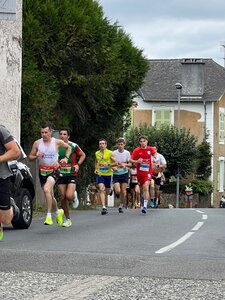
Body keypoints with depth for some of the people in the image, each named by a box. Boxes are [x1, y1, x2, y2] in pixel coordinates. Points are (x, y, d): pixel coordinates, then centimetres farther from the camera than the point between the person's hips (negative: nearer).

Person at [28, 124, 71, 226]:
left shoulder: (57, 142, -3)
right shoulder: (37, 143, 1)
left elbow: (68, 147, 16)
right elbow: (30, 157, 7)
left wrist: (66, 158, 2)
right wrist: (36, 156, -13)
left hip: (54, 171, -4)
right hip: (42, 172, 4)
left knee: (47, 190, -29)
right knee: (50, 195, 13)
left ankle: (49, 216, -28)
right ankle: (58, 212, 42)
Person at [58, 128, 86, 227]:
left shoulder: (74, 146, -2)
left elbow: (83, 155, 12)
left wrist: (78, 165, -1)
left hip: (72, 174, -3)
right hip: (61, 174, 3)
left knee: (69, 196, -18)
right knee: (63, 198, 1)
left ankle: (74, 197, 21)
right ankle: (68, 219, 13)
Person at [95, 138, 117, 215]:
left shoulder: (110, 153, -4)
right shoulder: (97, 153, 7)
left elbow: (115, 162, -4)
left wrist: (108, 165, -19)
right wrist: (96, 169, 7)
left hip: (108, 174, -1)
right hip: (100, 174, 1)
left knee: (107, 191, 10)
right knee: (101, 189, -17)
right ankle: (104, 207, -22)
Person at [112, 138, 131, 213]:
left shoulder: (127, 153, -2)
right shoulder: (114, 153, -7)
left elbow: (130, 164, 4)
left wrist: (125, 165, -18)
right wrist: (113, 167, -24)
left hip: (124, 173, 1)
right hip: (116, 174, -1)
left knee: (123, 191, 0)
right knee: (117, 191, -14)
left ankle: (121, 206, 16)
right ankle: (116, 192, 25)